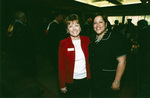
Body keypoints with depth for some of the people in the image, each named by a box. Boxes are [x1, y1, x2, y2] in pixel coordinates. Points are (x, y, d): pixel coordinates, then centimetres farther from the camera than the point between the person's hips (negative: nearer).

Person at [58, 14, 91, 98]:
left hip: (86, 79, 3)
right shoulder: (63, 43, -12)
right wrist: (62, 85, -7)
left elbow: (90, 58, 5)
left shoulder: (87, 40, -4)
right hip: (70, 81, -2)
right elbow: (61, 66, -8)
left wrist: (91, 76, 2)